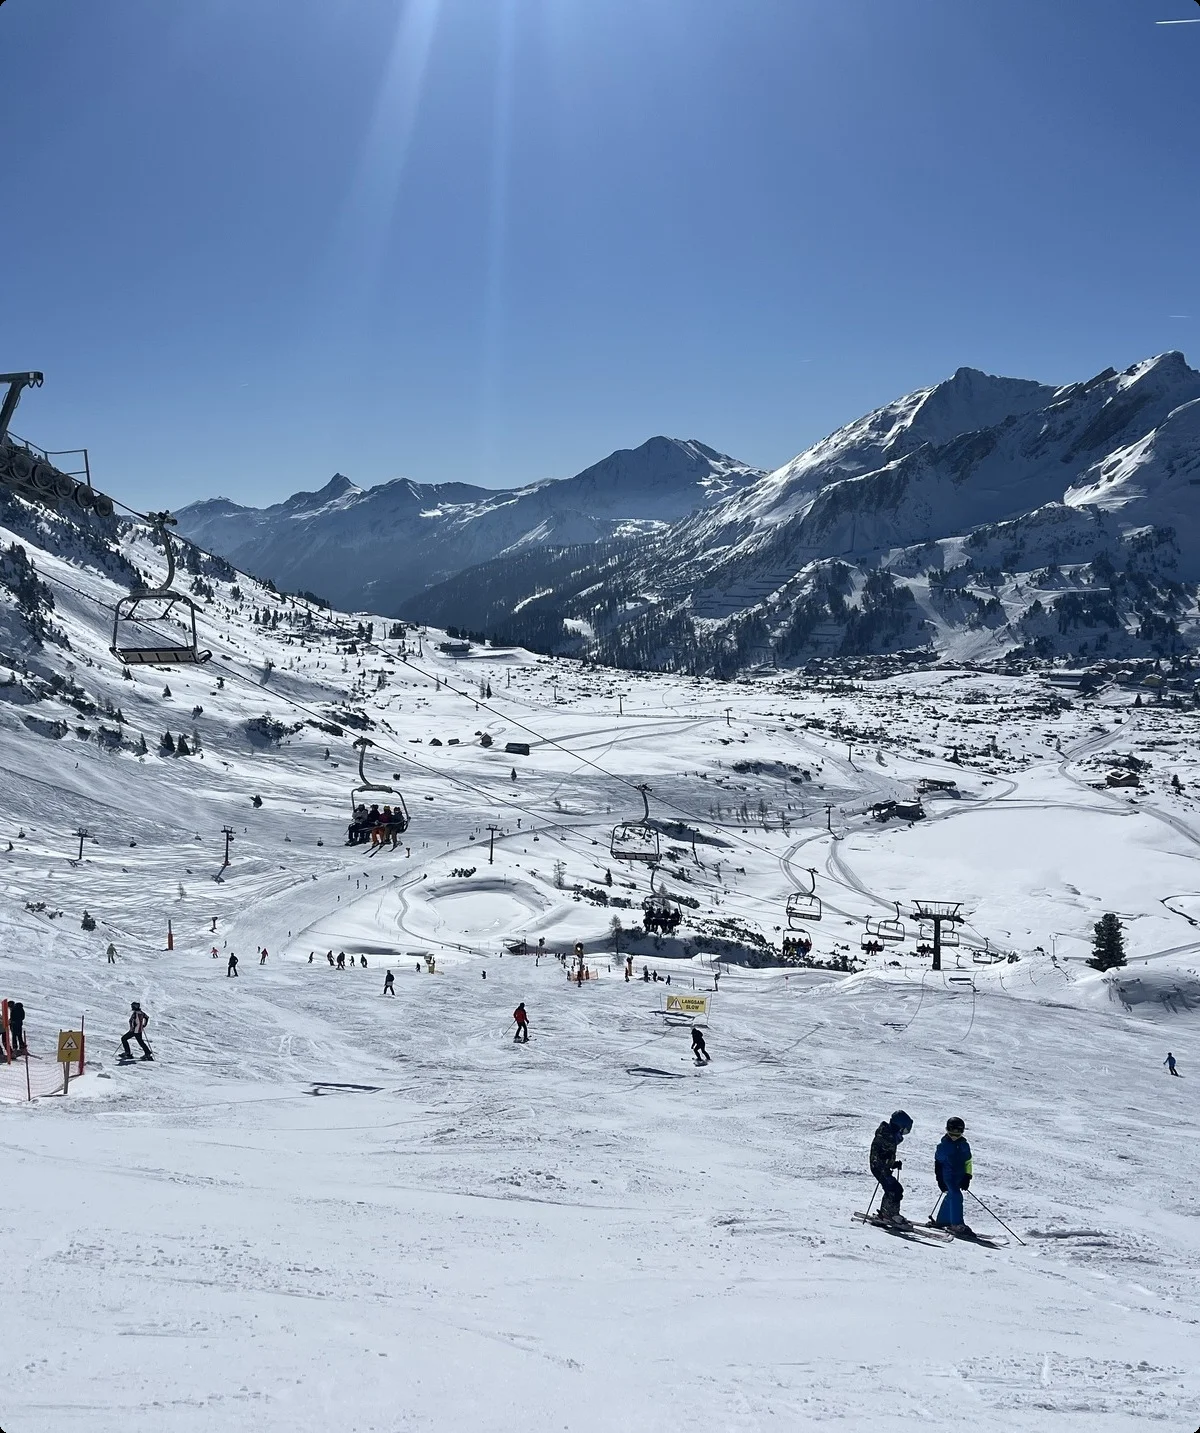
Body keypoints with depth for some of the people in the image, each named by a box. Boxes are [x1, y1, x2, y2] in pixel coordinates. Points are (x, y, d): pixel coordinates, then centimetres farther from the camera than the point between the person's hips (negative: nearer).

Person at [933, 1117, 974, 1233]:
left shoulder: (964, 1145, 5)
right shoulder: (943, 1145, -6)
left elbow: (968, 1161, 12)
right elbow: (938, 1162, 0)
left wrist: (967, 1176, 3)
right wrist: (940, 1179, -3)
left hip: (960, 1175, 5)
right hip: (948, 1174, -5)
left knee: (950, 1197, 13)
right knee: (956, 1196, -18)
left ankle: (942, 1220, 28)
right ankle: (957, 1224, -19)